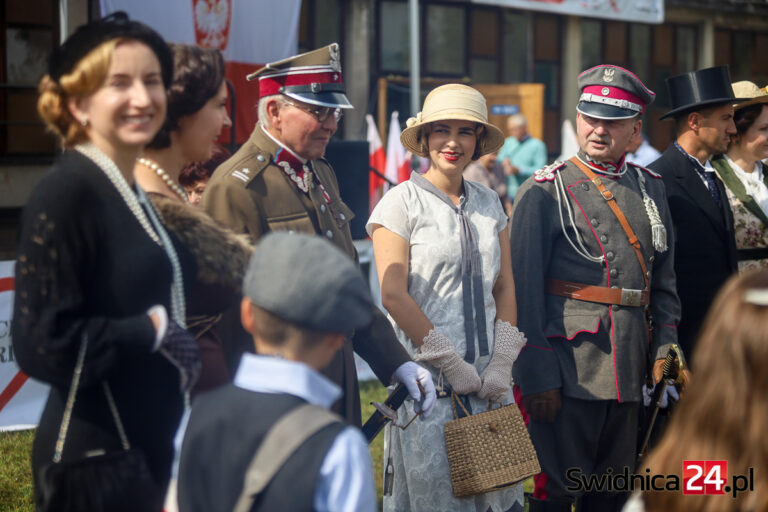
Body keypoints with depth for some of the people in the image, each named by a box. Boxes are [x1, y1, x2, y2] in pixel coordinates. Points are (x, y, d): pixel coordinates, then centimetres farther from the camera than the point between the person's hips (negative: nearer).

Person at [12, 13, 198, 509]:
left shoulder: (131, 194, 10)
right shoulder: (64, 195, -16)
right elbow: (42, 342, -22)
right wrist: (153, 331, -14)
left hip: (149, 444, 8)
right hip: (96, 454, -8)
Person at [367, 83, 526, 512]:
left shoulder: (488, 203, 11)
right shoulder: (401, 202, -5)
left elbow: (505, 287, 11)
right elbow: (393, 295, -11)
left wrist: (501, 364, -1)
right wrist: (452, 364, -11)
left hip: (487, 375, 5)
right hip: (428, 378, -5)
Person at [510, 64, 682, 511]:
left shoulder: (651, 189, 12)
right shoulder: (545, 191, -5)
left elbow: (665, 279, 18)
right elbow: (524, 289, -9)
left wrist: (665, 347, 5)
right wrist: (537, 376, -13)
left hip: (630, 369, 6)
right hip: (568, 365, -6)